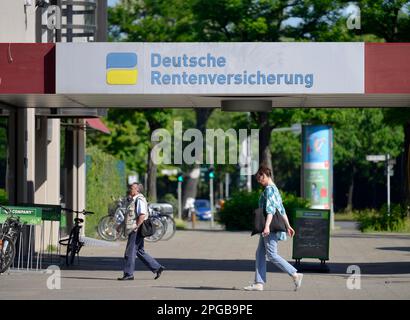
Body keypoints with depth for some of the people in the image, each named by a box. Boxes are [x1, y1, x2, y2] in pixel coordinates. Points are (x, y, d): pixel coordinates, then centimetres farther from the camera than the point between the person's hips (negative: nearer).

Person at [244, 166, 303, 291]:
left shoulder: (269, 189, -12)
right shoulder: (274, 189, 19)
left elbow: (270, 209, -23)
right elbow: (282, 210, 23)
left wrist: (267, 226, -32)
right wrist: (288, 226, 26)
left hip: (271, 229, -10)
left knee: (272, 255, -10)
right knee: (260, 254, 7)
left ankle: (295, 275, -9)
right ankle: (259, 283, 5)